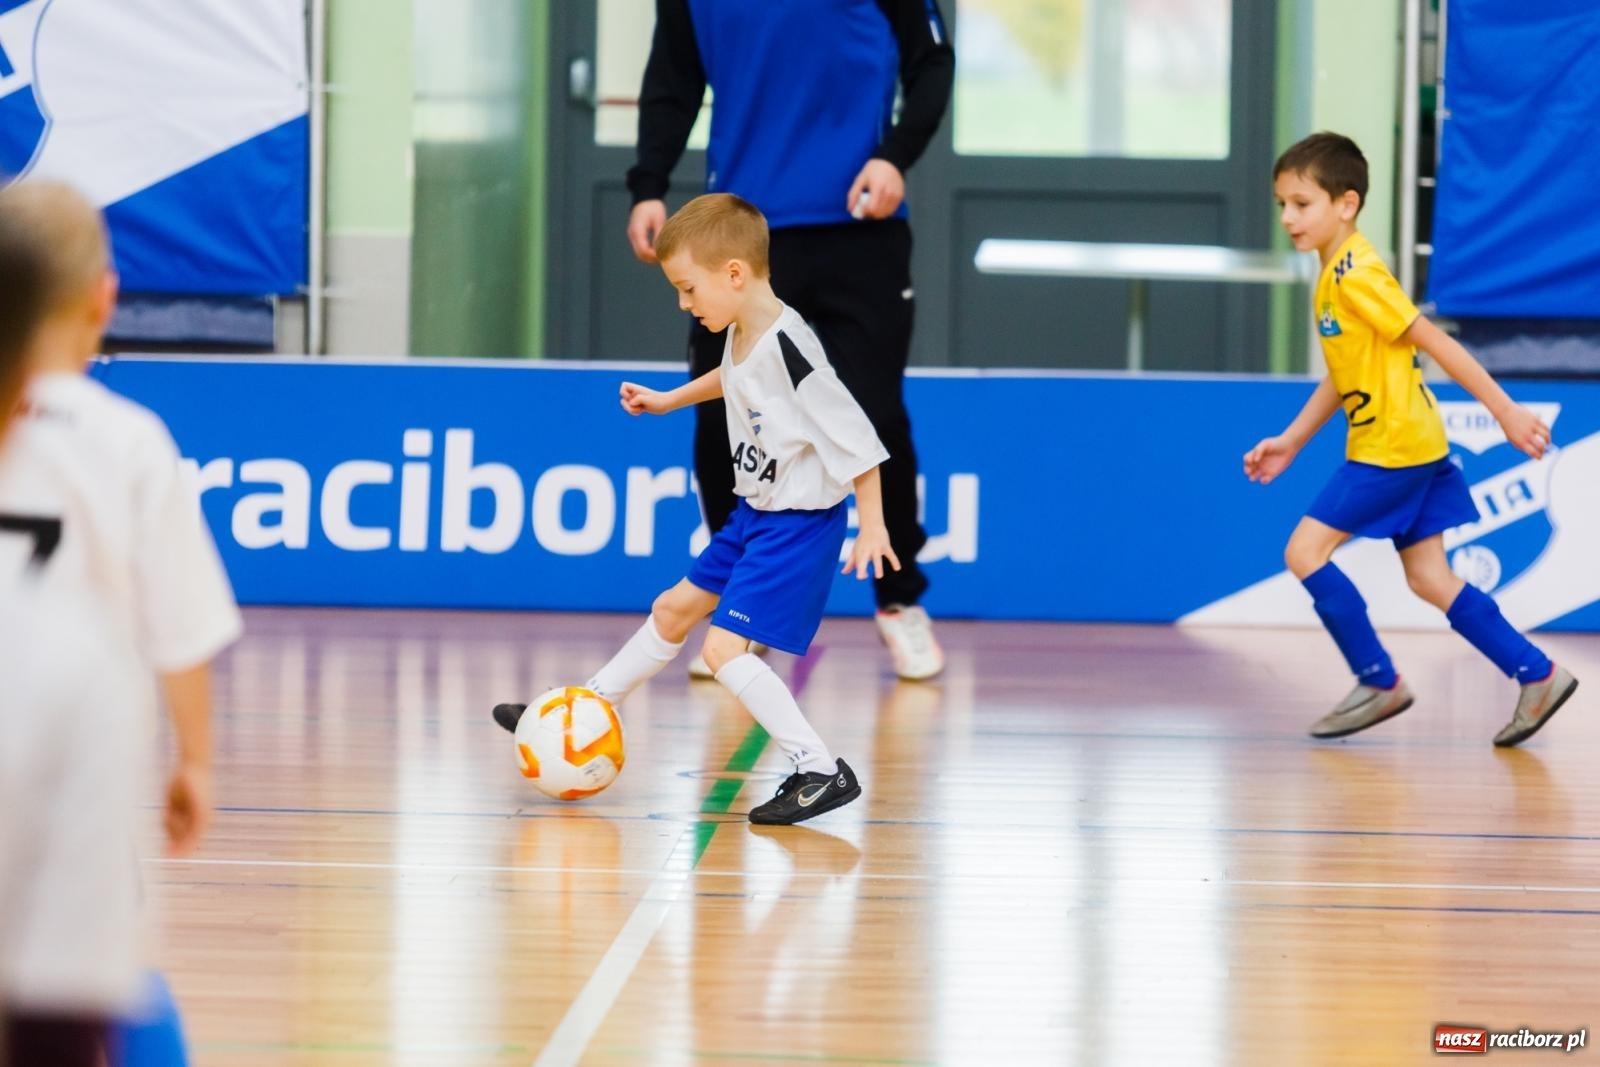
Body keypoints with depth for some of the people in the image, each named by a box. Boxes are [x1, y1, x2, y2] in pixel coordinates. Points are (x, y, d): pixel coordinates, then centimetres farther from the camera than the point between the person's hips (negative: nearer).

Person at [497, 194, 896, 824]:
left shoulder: (787, 347, -28)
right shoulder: (740, 335, 0)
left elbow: (851, 431, -26)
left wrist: (871, 526, -24)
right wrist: (670, 400, 33)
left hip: (800, 518, -10)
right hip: (755, 511, 10)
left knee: (724, 647, -15)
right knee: (674, 610, 21)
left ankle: (822, 772, -12)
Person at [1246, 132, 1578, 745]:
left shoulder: (1357, 276, -17)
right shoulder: (1334, 277, 12)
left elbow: (1434, 342, -18)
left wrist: (1506, 412, -17)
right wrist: (1290, 442, 19)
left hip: (1393, 448, -9)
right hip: (1395, 447, 9)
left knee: (1305, 551, -8)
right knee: (1429, 580, 10)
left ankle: (1379, 682, -1)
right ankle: (1537, 676, 12)